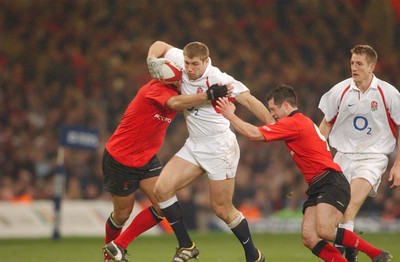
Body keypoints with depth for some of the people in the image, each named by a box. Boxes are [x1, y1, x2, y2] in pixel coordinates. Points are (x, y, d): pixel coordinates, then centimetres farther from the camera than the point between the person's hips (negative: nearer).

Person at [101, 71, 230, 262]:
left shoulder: (175, 92, 1)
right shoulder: (156, 89, -26)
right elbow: (175, 103, -45)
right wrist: (209, 94, -48)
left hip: (147, 159, 8)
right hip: (120, 159, -8)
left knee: (163, 206, -7)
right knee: (122, 214, 5)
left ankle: (117, 246, 8)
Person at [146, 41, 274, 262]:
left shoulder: (218, 79, -21)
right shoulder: (181, 63, -3)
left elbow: (249, 100, -21)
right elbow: (160, 45, 13)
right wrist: (153, 62, -7)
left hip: (219, 147, -7)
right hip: (194, 145, 7)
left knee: (222, 209, -2)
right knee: (162, 189, -7)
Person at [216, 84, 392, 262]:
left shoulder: (293, 123, -10)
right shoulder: (302, 122, 22)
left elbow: (254, 134, -11)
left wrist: (230, 115, -1)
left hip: (332, 184, -10)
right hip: (317, 187, 10)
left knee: (324, 231, -26)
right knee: (308, 238, -8)